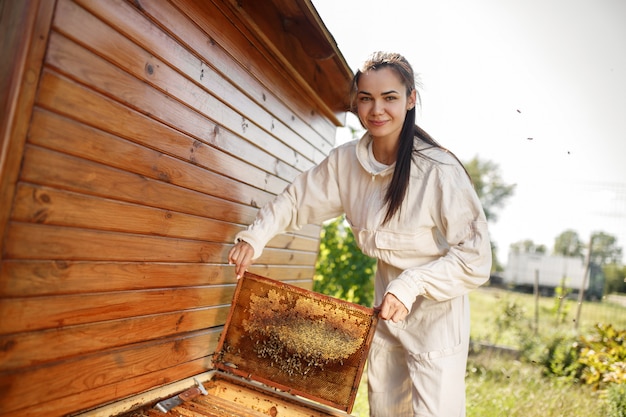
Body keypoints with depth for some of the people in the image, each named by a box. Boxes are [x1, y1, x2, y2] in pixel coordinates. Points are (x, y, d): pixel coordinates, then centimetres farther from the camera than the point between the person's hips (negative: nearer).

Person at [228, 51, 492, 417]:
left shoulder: (440, 170, -25)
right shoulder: (345, 161, -8)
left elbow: (474, 257, -22)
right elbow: (297, 199, 3)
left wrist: (412, 285, -32)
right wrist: (255, 237, -9)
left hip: (436, 312, -5)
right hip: (386, 306, 6)